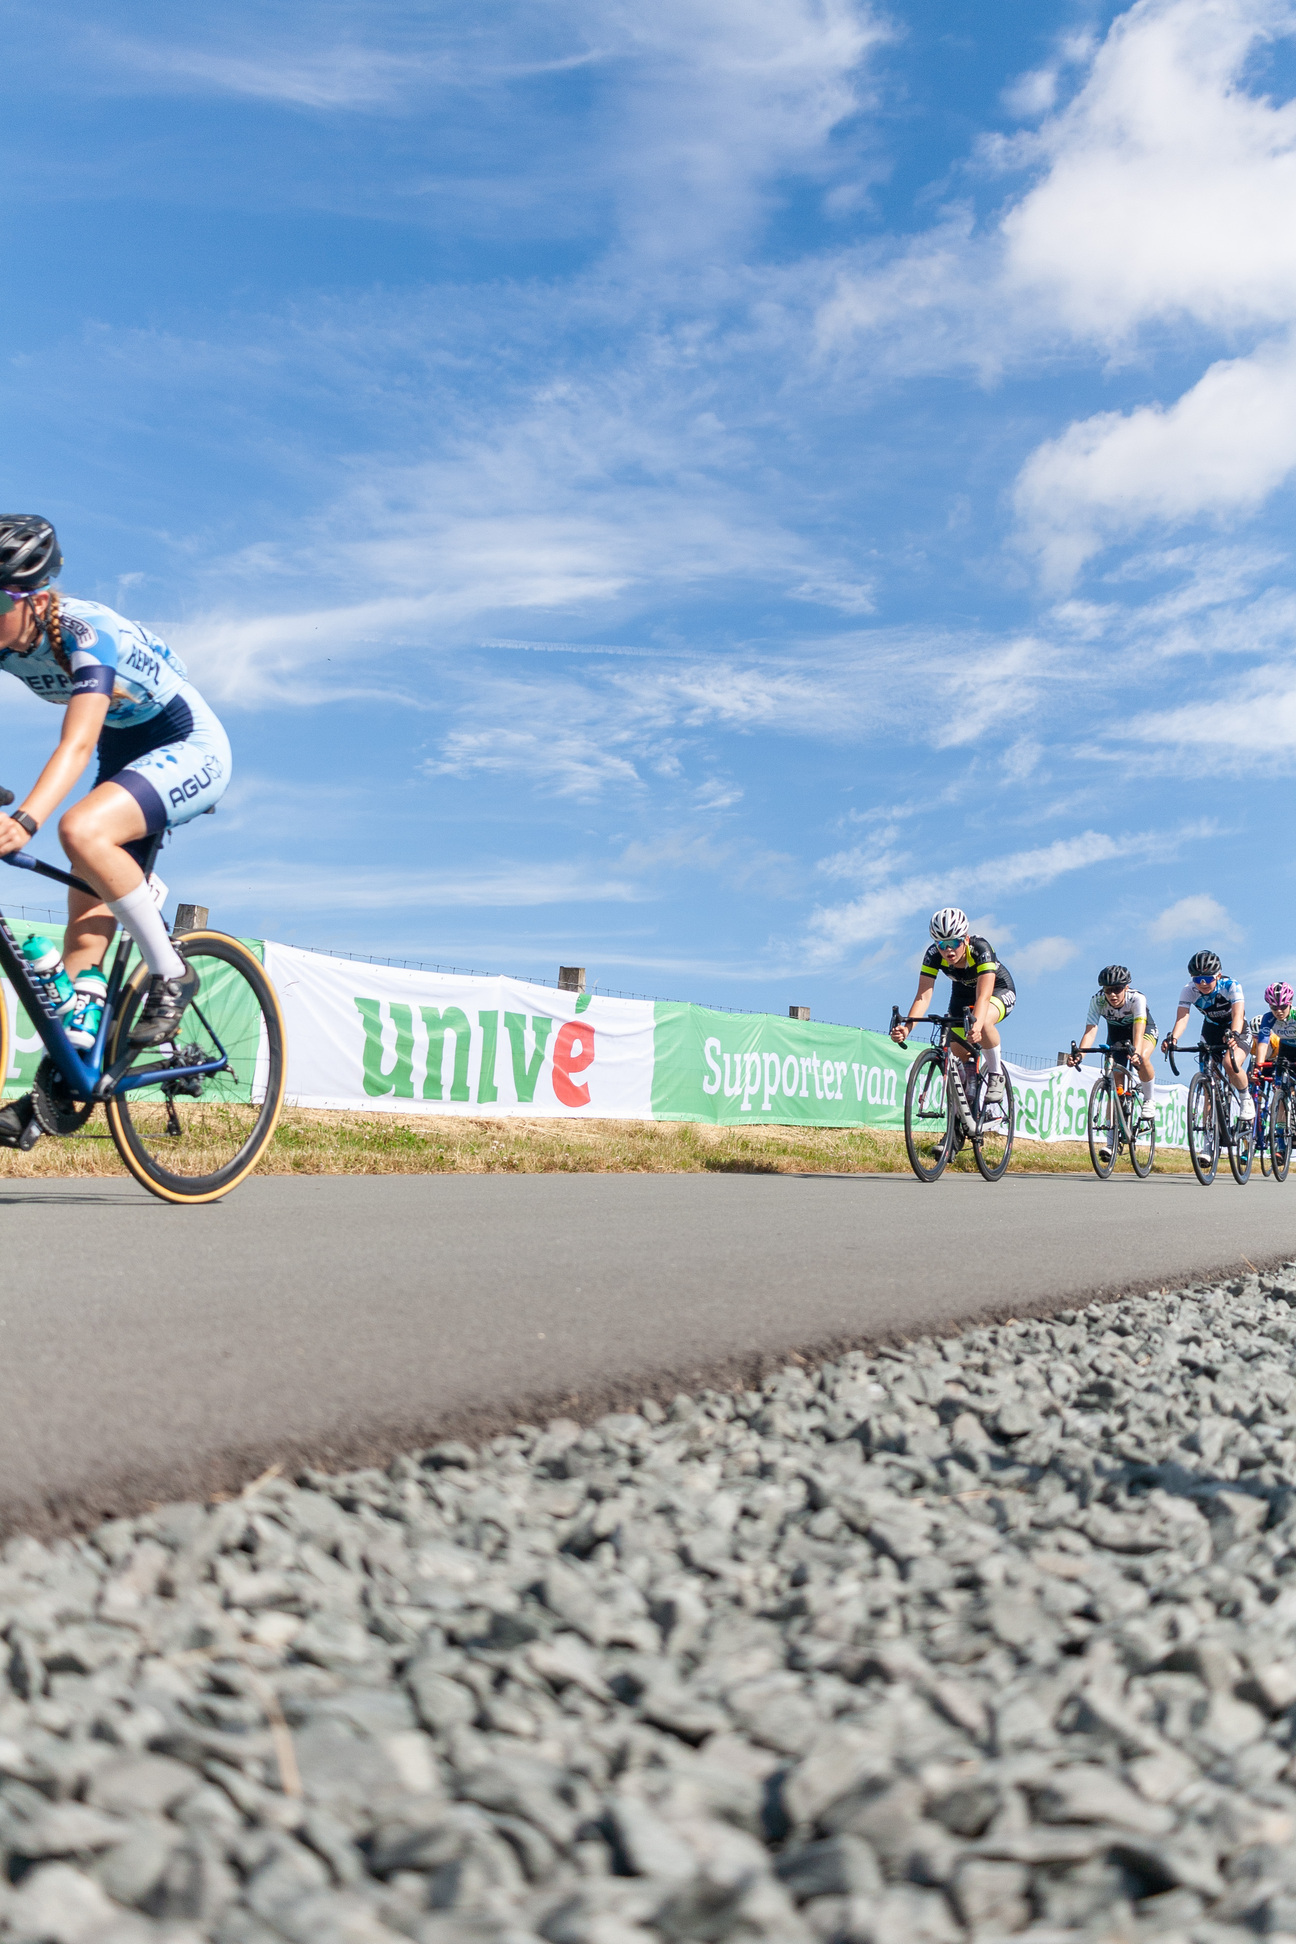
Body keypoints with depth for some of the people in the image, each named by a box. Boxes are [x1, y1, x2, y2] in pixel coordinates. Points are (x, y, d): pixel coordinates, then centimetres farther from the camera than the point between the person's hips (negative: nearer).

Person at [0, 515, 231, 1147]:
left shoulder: (88, 634, -30)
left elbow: (77, 744, -43)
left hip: (190, 752, -7)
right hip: (125, 759, 8)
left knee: (81, 831, -34)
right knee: (85, 925, 0)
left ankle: (170, 973, -17)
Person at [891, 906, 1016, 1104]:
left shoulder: (981, 949, -36)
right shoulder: (933, 955, -26)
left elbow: (984, 996, -47)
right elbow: (924, 995, -35)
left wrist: (976, 1026, -66)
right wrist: (906, 1027, -51)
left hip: (999, 989, -5)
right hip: (964, 993, 5)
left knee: (983, 1022, -37)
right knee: (959, 1051, -8)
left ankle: (996, 1074, -14)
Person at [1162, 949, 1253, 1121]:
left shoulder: (1231, 986, -28)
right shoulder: (1189, 991, -21)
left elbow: (1238, 1014, -42)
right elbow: (1182, 1016, -35)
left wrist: (1233, 1034, -62)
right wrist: (1172, 1038, -55)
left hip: (1237, 1031, -4)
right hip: (1211, 1032, 4)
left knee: (1230, 1064, -30)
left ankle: (1246, 1099, -4)